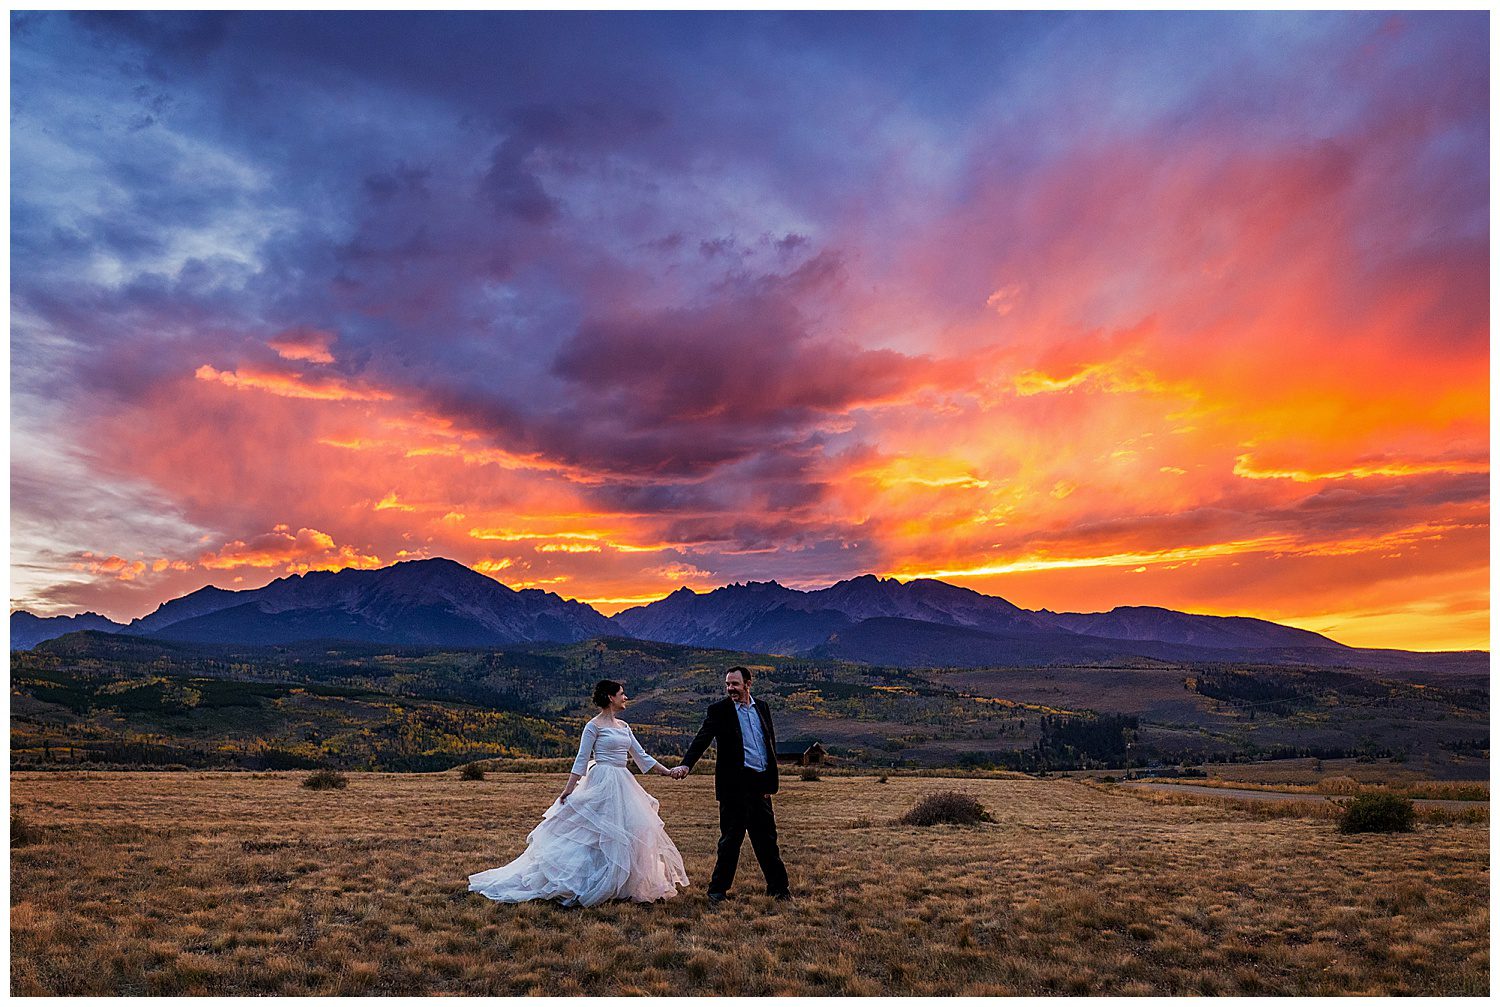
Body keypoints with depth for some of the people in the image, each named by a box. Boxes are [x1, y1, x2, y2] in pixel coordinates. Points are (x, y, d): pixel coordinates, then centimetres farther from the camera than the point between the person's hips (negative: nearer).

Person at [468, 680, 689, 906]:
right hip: (602, 783, -8)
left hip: (623, 784, 8)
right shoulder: (594, 726, -7)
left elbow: (641, 756, 15)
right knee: (597, 835, -9)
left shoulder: (623, 726, 14)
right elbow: (581, 760, -9)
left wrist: (668, 772, 10)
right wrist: (569, 789, -14)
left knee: (631, 834, 6)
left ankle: (621, 886, 15)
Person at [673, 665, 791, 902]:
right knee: (730, 839, 2)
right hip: (735, 784, -4)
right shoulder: (718, 710, -5)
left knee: (767, 838, 12)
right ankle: (718, 889, 16)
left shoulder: (762, 708, 10)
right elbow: (702, 739, -16)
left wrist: (771, 780, 12)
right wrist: (686, 765, -33)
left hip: (760, 784, 4)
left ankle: (778, 887, 24)